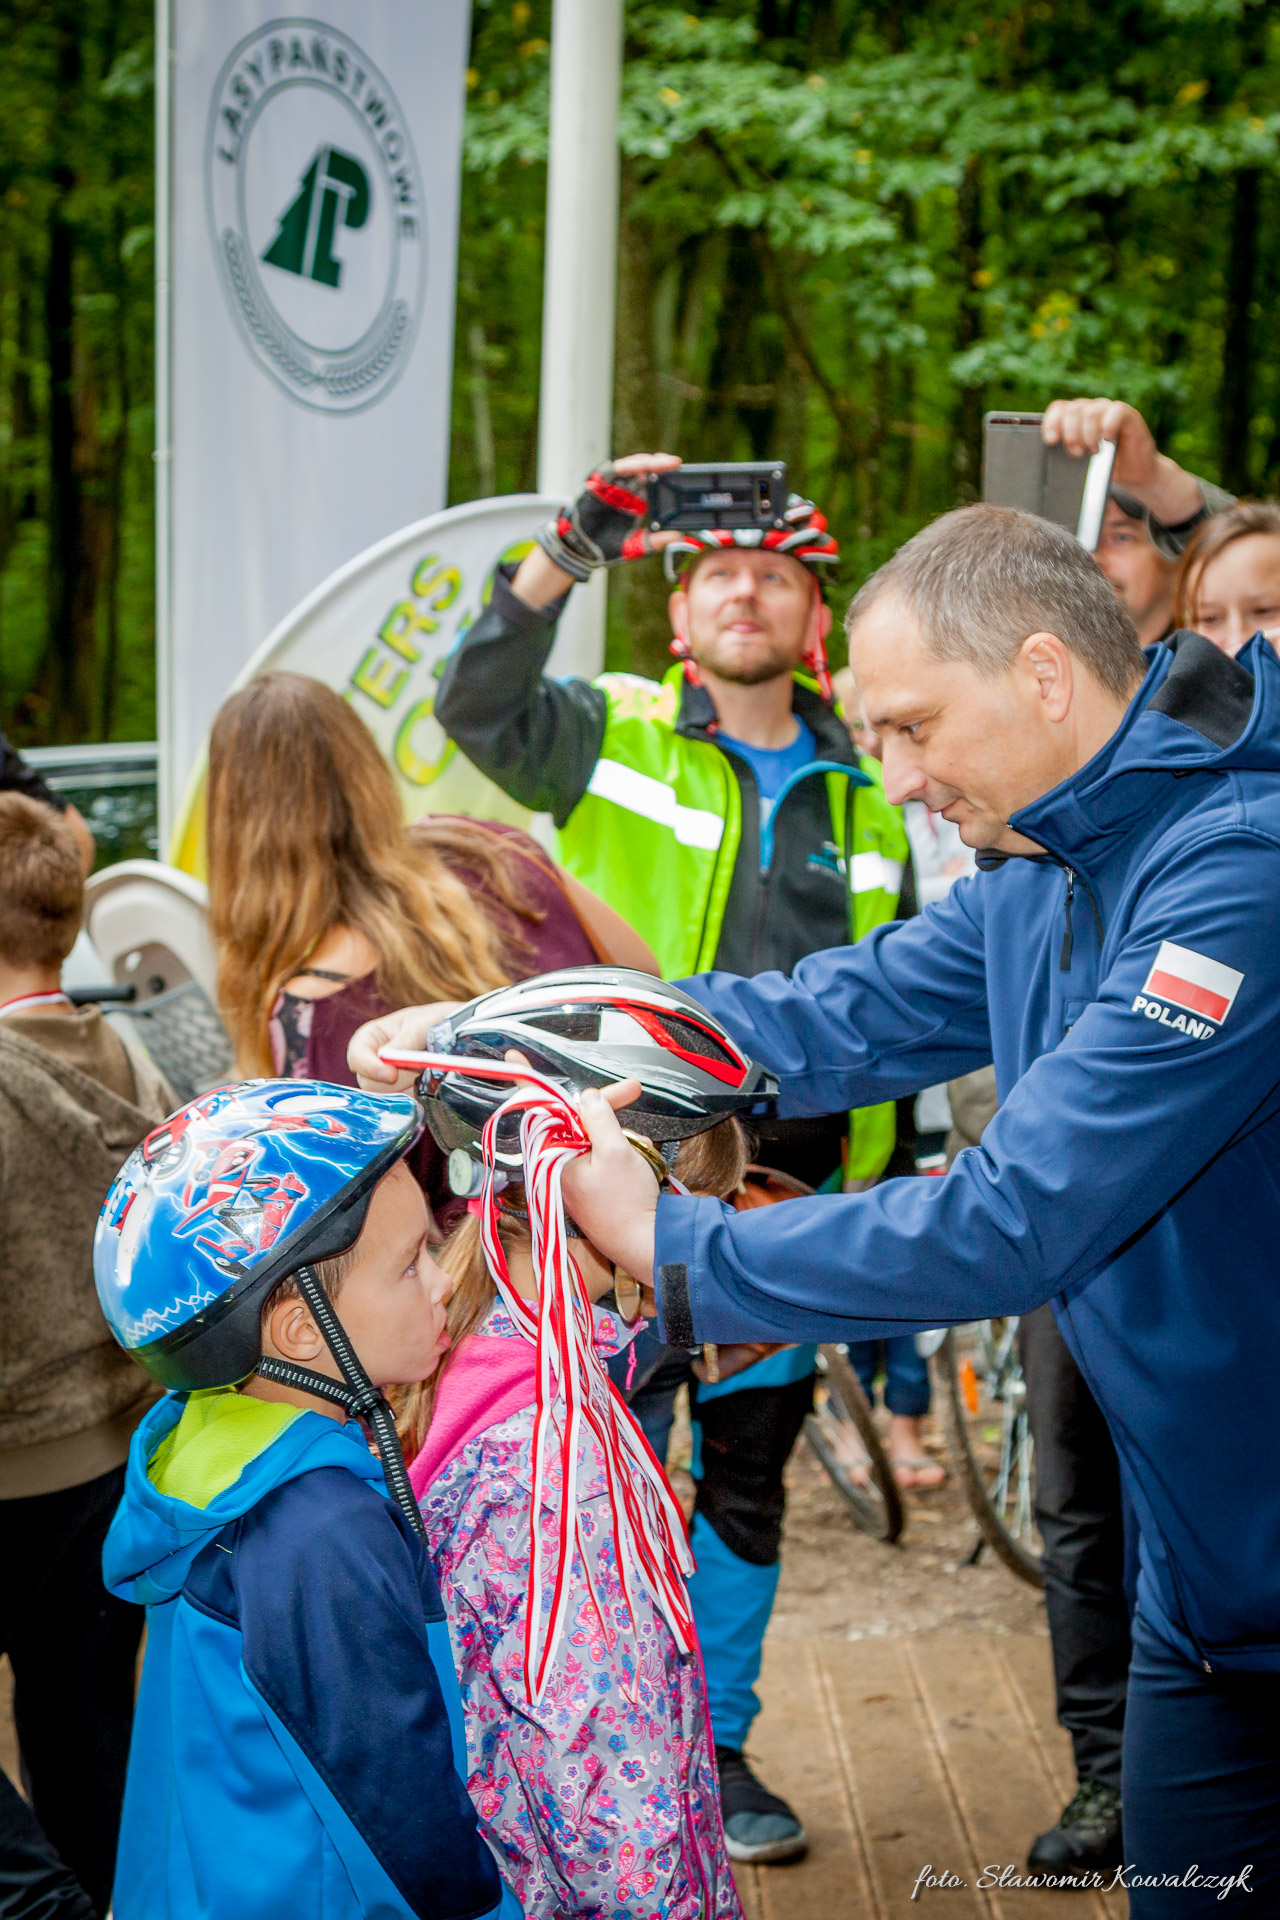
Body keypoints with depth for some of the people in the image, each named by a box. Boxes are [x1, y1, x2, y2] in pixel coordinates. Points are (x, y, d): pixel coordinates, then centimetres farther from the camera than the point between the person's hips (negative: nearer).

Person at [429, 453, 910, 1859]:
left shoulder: (861, 804, 12)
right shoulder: (616, 740, 1)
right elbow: (477, 706, -19)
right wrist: (570, 549, -29)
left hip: (786, 1198, 4)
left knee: (747, 1480, 13)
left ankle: (716, 1746, 27)